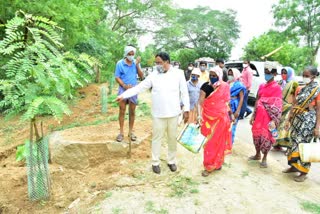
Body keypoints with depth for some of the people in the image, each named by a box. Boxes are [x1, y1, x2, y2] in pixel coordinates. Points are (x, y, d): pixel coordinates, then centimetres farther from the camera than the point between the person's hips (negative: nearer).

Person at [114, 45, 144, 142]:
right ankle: (121, 132, 12)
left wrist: (137, 65, -13)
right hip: (123, 89, -2)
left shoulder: (136, 63, 1)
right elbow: (117, 77, -4)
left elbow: (141, 76, -3)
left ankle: (131, 132, 19)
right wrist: (124, 85, -17)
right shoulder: (120, 63, -5)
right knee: (122, 111, 2)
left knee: (132, 112, 7)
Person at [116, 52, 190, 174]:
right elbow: (139, 87, -2)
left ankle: (171, 161, 30)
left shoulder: (178, 74, -3)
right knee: (157, 138, 8)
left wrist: (186, 110, -2)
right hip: (158, 114, 0)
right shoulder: (153, 76, -1)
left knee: (172, 138, 12)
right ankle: (155, 162, 23)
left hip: (173, 114, 0)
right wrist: (123, 95, -9)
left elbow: (184, 93, 0)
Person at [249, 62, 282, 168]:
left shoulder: (277, 88, -7)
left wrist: (274, 120, -19)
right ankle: (257, 154, 31)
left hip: (268, 117, -6)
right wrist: (253, 116, 11)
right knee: (256, 134, 12)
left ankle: (264, 158, 17)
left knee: (266, 136, 1)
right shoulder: (261, 86, 11)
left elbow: (277, 106, -12)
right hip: (259, 116, 6)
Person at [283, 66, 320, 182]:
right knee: (295, 142, 11)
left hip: (309, 120, -5)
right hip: (297, 119, 6)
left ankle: (304, 171, 11)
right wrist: (289, 120, 9)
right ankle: (294, 166, 26)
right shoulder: (300, 89, 8)